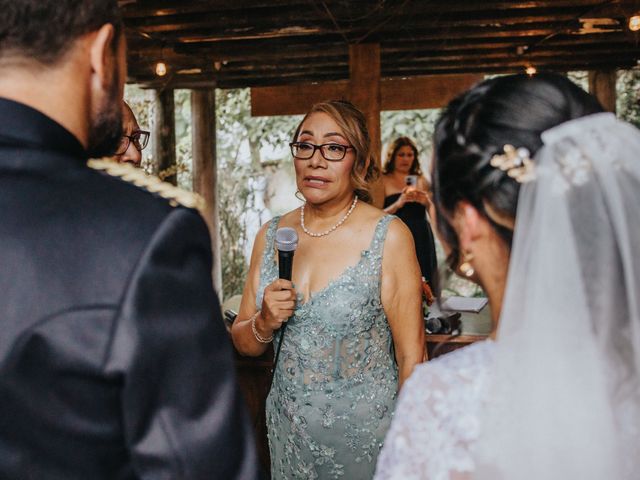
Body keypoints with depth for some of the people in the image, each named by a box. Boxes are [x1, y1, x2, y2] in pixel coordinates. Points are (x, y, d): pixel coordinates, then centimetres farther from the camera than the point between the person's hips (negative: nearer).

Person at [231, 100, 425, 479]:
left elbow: (411, 355, -11)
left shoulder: (389, 237, -13)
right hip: (289, 431, 4)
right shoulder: (271, 236, 0)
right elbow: (245, 344, 7)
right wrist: (264, 323, -14)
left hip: (365, 433, -4)